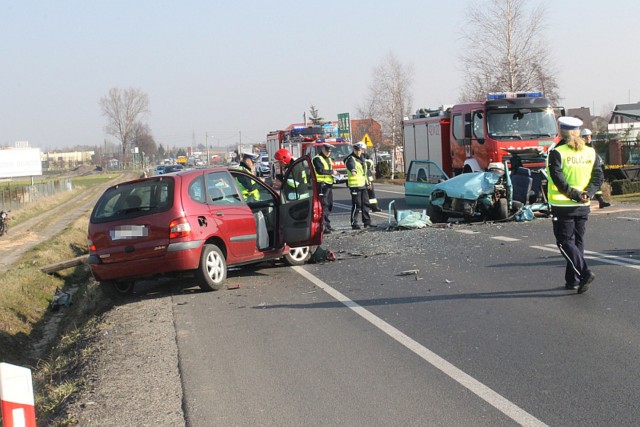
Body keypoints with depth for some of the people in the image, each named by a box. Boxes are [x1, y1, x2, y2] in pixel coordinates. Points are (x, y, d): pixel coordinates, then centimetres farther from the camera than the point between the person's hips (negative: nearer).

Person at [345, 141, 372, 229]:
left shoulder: (362, 158, 16)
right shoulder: (351, 159, -11)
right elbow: (351, 165, -37)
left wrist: (367, 182, 34)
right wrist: (353, 170, -59)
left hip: (363, 185, 9)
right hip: (355, 185, -9)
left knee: (365, 204, 13)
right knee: (356, 205, -9)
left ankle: (367, 222, 23)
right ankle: (354, 224, -3)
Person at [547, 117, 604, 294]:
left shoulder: (556, 153, -10)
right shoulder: (591, 153, 5)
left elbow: (559, 180, -19)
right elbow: (598, 177, -1)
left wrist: (574, 195, -14)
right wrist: (587, 194, -7)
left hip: (563, 206, -5)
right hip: (583, 206, 5)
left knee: (565, 241, 1)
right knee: (577, 241, 15)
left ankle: (584, 273, -17)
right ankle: (573, 280, 17)